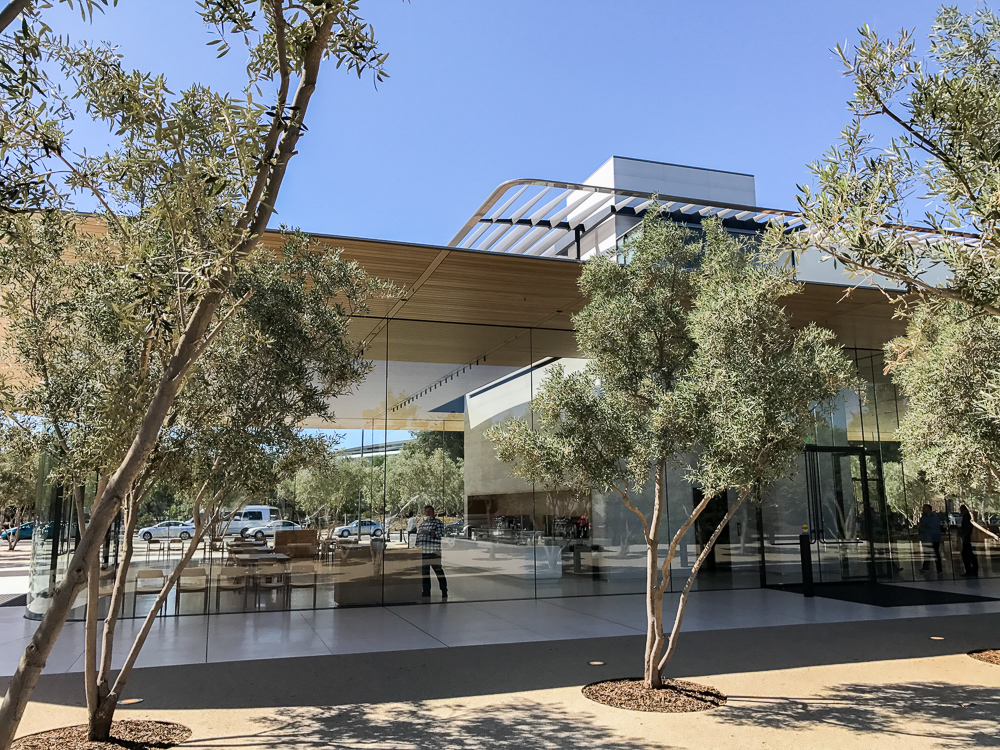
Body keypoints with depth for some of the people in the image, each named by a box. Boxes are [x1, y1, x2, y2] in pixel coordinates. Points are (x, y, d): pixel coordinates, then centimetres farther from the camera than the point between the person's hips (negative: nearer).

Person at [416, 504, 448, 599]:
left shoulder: (437, 522, 4)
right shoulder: (422, 524, 22)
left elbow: (441, 534, -9)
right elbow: (418, 537, 24)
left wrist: (429, 532, -17)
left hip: (434, 551, -6)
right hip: (422, 552, 6)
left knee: (439, 571, -7)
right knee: (424, 573, 8)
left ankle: (444, 593, -4)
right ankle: (426, 593, 16)